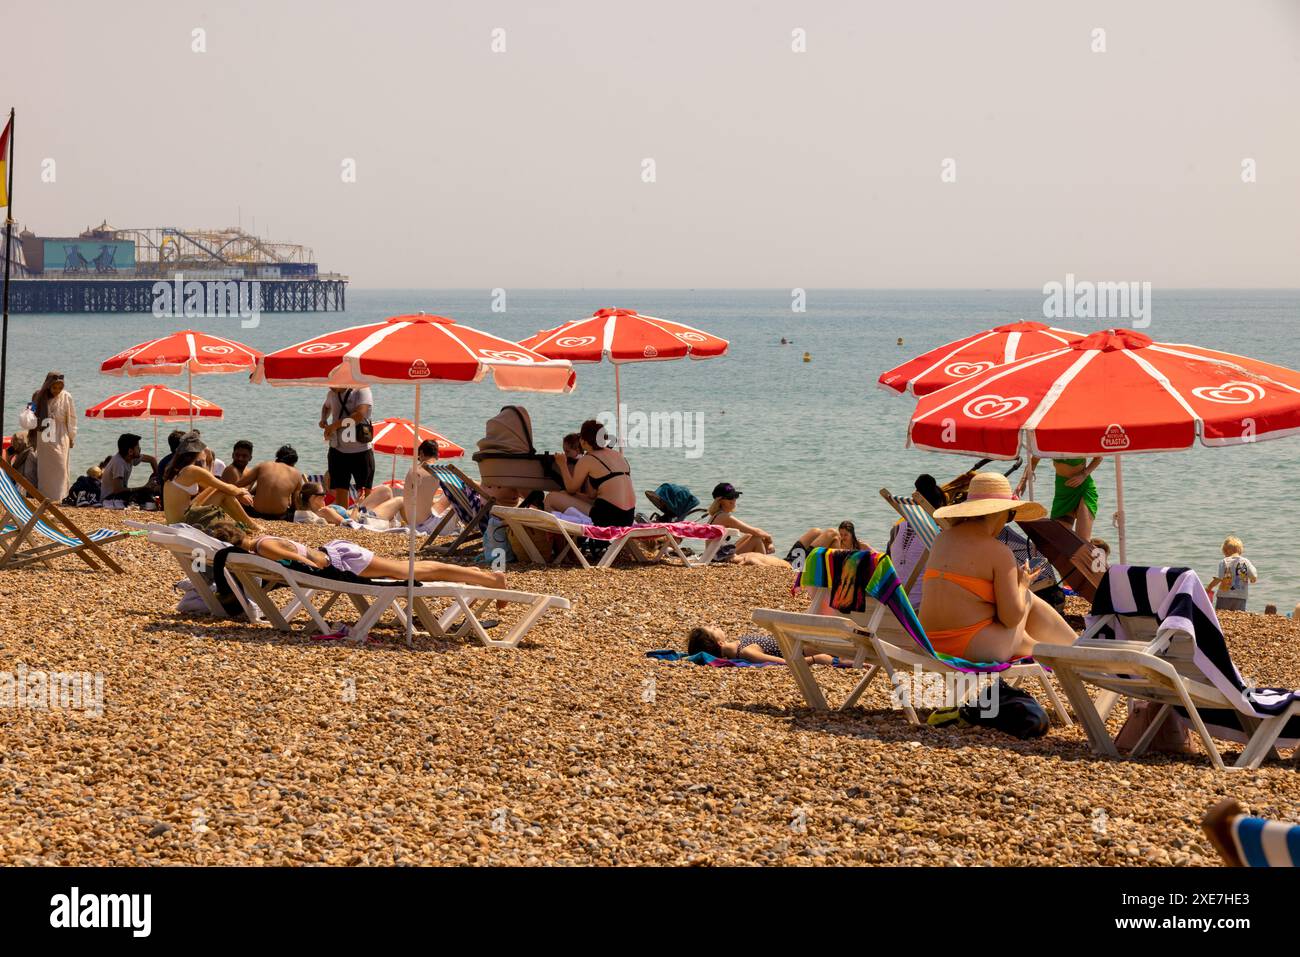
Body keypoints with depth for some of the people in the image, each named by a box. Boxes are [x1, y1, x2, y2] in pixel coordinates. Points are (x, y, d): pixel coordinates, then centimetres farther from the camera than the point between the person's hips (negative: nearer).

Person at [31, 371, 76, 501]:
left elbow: (72, 418, 2)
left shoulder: (66, 397, -6)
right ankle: (44, 496, 7)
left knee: (59, 466, -6)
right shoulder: (38, 396, -1)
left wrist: (72, 437, 4)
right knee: (44, 468, 3)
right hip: (43, 438, 2)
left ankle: (58, 497, -5)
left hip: (60, 439, -2)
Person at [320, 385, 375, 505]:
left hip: (361, 451, -4)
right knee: (339, 491, 1)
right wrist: (323, 420, 8)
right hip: (338, 450, 4)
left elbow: (360, 414, -25)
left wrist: (335, 425, -21)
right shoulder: (332, 393, 7)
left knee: (364, 493, 3)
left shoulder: (362, 390, -11)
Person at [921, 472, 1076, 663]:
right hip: (976, 648, -7)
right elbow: (1011, 617, -12)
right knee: (1030, 600, 16)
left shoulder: (942, 538, 10)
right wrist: (1022, 585, 9)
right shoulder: (998, 551, -11)